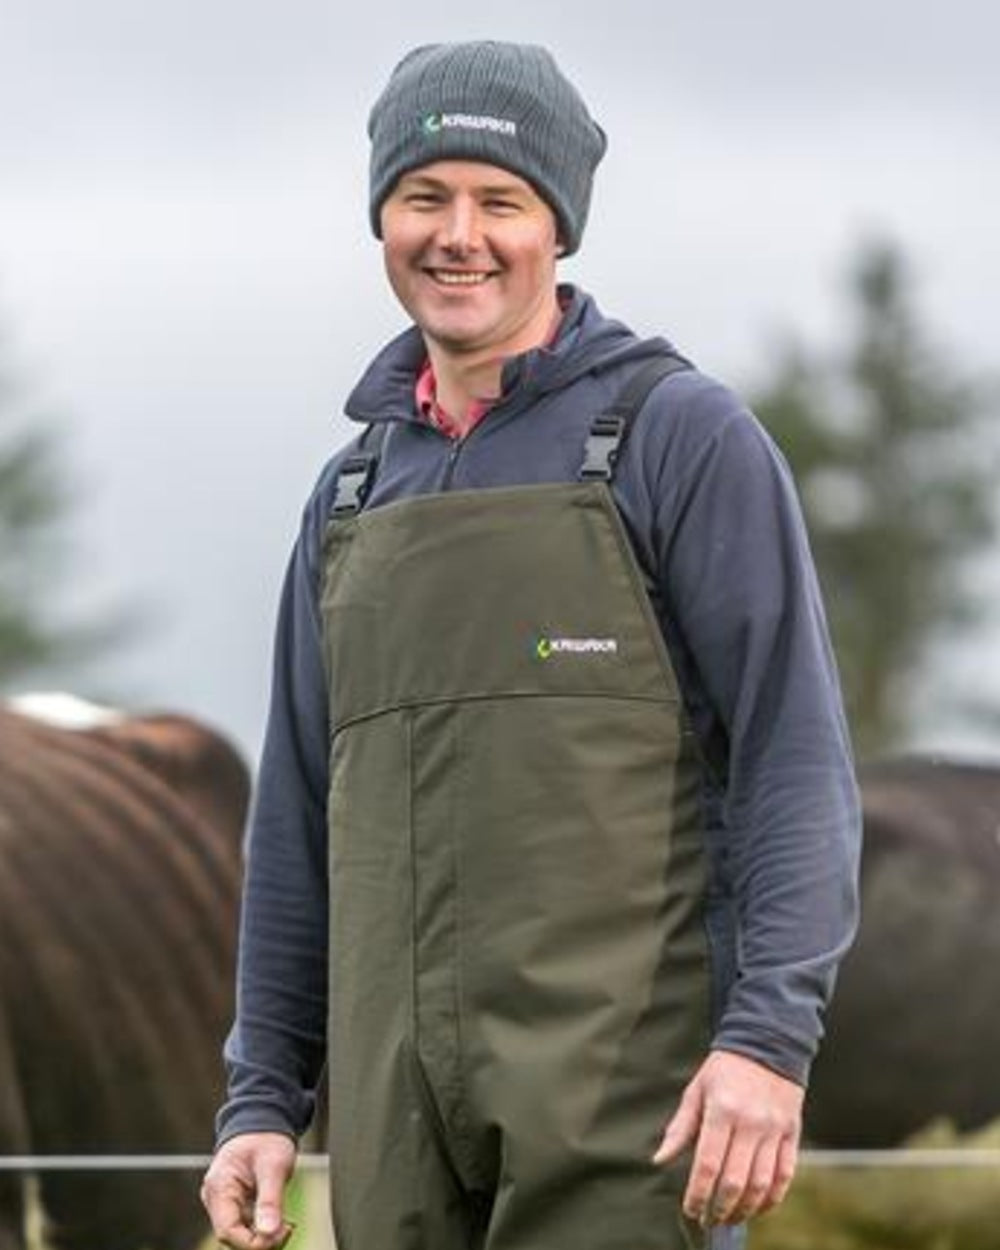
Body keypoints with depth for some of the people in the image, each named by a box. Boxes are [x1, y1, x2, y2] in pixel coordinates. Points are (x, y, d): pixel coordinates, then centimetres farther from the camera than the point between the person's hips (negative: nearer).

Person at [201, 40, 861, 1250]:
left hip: (623, 1070, -6)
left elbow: (794, 756, -7)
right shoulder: (355, 493, 18)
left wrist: (772, 1036, -18)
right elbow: (301, 817, 20)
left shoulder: (683, 435, 0)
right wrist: (260, 1096, 13)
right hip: (402, 1091, 6)